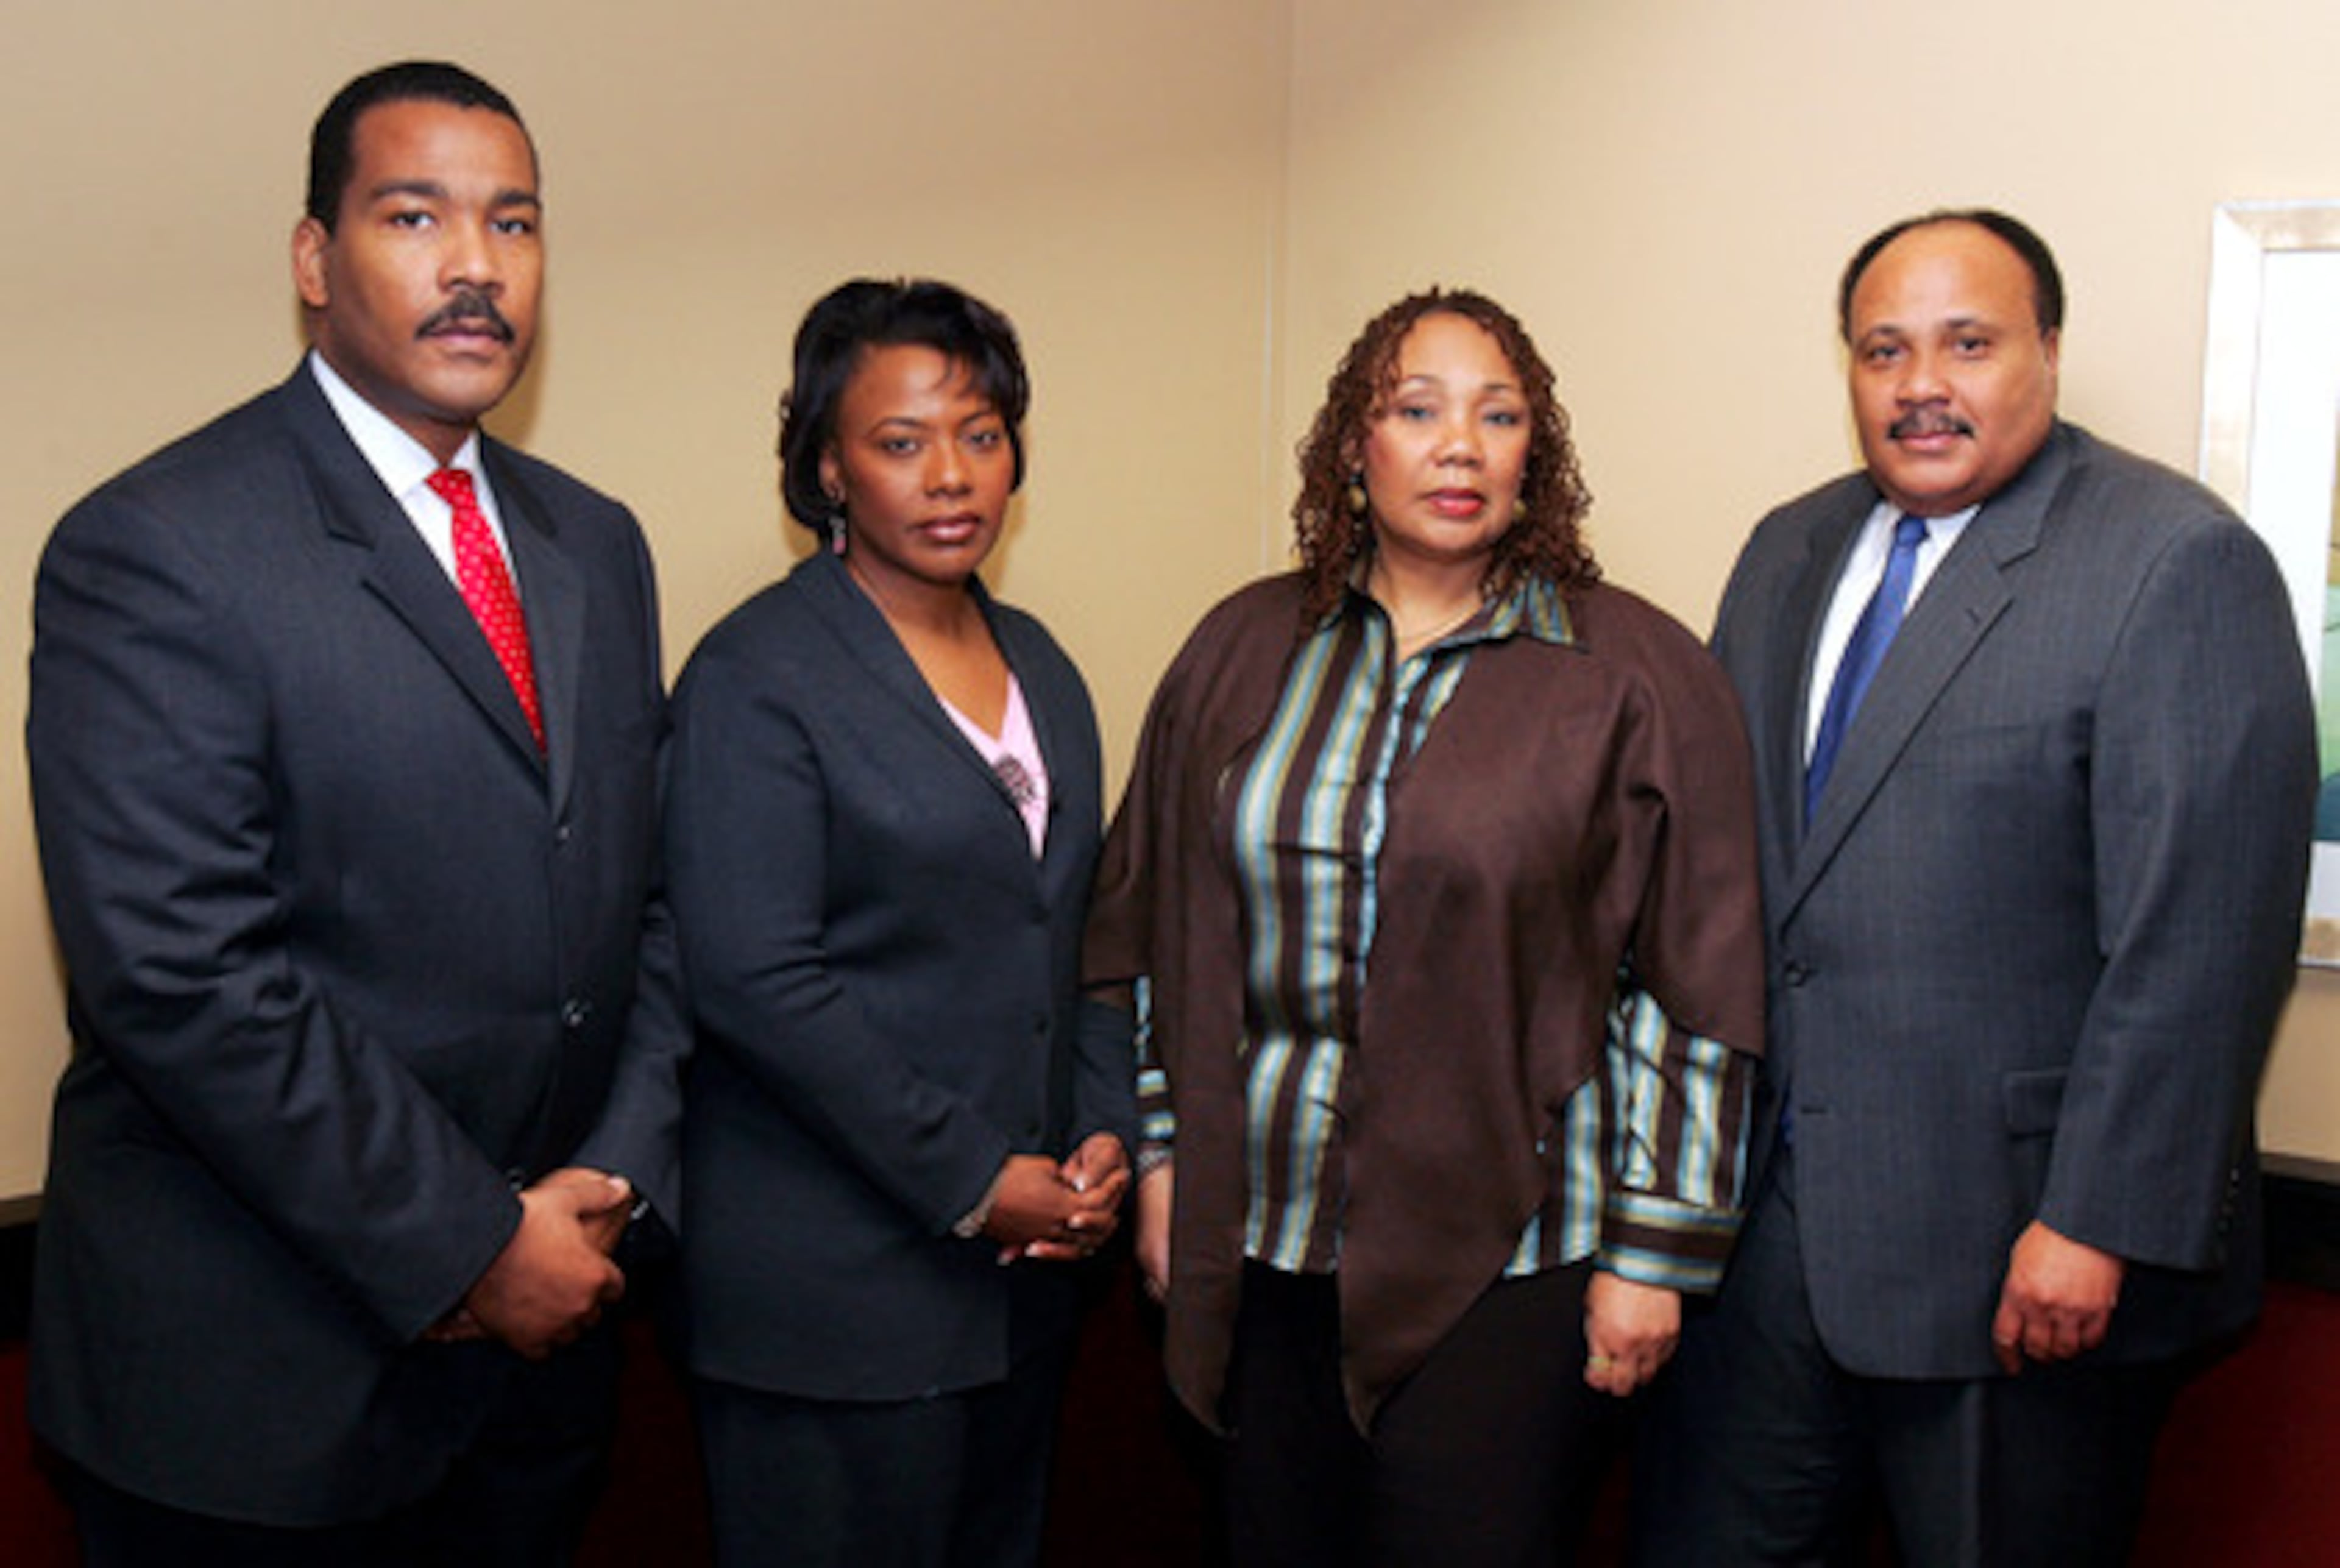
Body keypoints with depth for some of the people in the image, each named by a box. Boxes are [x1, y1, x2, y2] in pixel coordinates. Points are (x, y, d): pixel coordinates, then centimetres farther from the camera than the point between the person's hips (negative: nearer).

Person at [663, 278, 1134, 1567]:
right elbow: (755, 979, -17)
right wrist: (971, 1182, -15)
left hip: (1023, 1266, 7)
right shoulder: (757, 675, -10)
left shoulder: (1036, 662, 12)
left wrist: (1104, 1129, 2)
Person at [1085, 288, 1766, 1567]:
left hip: (1507, 1269, -3)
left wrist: (1652, 1253, -6)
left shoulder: (1640, 678, -4)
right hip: (1263, 1253, 4)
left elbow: (1696, 991, -5)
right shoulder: (1243, 651, 6)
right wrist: (1162, 1155, 8)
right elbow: (1154, 924, 11)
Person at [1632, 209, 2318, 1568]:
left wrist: (2098, 1226, -18)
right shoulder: (1791, 553, 11)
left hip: (2023, 1251, -6)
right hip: (1770, 1212, 6)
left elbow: (2201, 934, -16)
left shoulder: (2180, 564, -11)